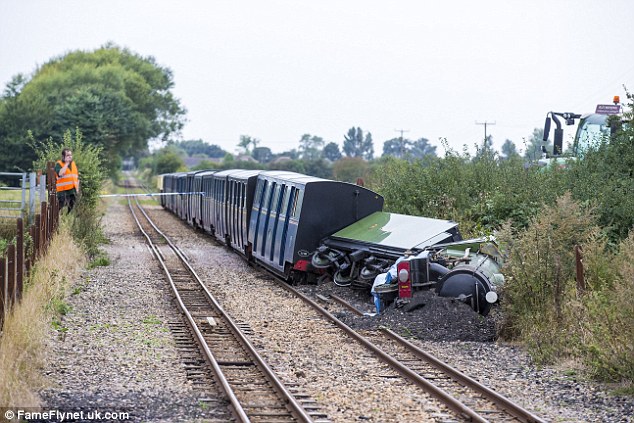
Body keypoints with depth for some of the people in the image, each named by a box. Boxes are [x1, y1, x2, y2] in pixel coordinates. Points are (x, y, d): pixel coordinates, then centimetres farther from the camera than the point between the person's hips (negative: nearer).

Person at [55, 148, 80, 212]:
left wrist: (77, 188, 15)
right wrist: (66, 164, -16)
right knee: (62, 207, -12)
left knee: (71, 208, 10)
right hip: (63, 191, -6)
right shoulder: (59, 164, -4)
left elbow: (77, 177, 22)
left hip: (72, 191, 7)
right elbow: (60, 173, -25)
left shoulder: (73, 164, 16)